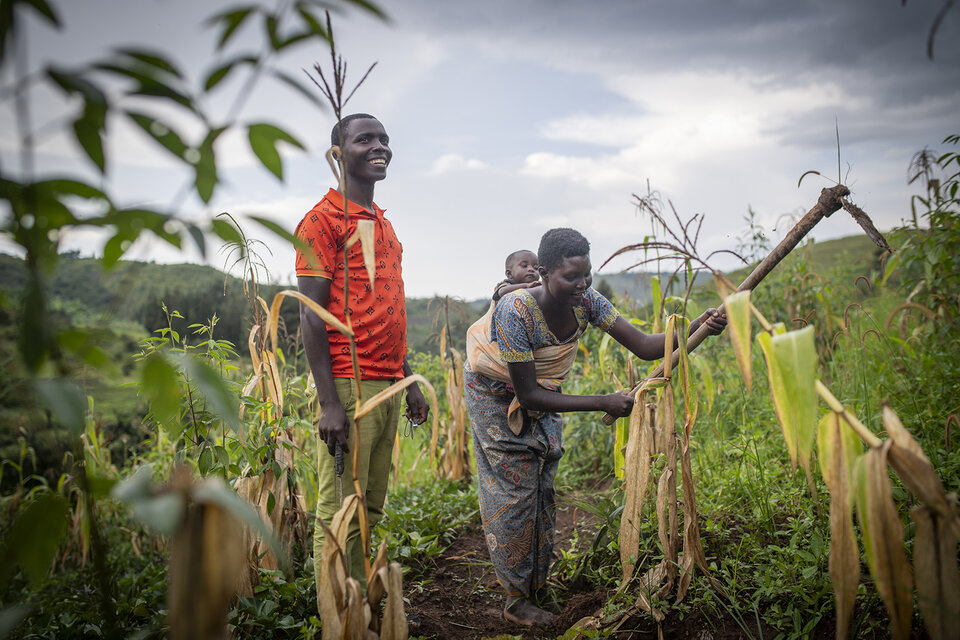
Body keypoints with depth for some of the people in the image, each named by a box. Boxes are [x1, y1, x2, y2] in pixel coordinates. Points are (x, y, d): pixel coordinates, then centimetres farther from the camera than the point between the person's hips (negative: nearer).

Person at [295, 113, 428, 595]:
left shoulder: (384, 224, 19)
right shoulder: (324, 219, -5)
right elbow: (312, 316, -11)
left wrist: (409, 382, 17)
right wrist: (329, 403, -17)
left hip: (388, 388, 8)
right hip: (349, 388, -8)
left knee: (371, 509, 14)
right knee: (340, 514, -1)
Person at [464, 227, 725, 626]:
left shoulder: (586, 302, -21)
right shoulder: (516, 312, -38)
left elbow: (644, 346, -21)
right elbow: (527, 396, -35)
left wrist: (698, 327, -37)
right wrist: (603, 404, -36)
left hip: (541, 391, 6)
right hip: (496, 395, -6)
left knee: (540, 489, 10)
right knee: (514, 492, -3)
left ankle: (537, 588, 25)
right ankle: (517, 600, 12)